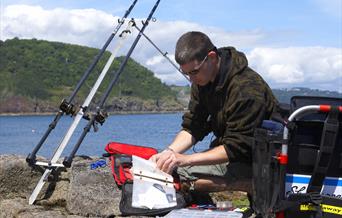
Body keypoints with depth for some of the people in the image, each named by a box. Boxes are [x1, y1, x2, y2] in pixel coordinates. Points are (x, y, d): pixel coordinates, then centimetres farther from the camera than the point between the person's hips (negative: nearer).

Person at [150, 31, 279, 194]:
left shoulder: (246, 89, -27)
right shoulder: (202, 80, 0)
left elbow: (236, 148, -27)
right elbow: (192, 128, 4)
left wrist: (185, 159, -31)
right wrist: (168, 153, -15)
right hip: (227, 153, 9)